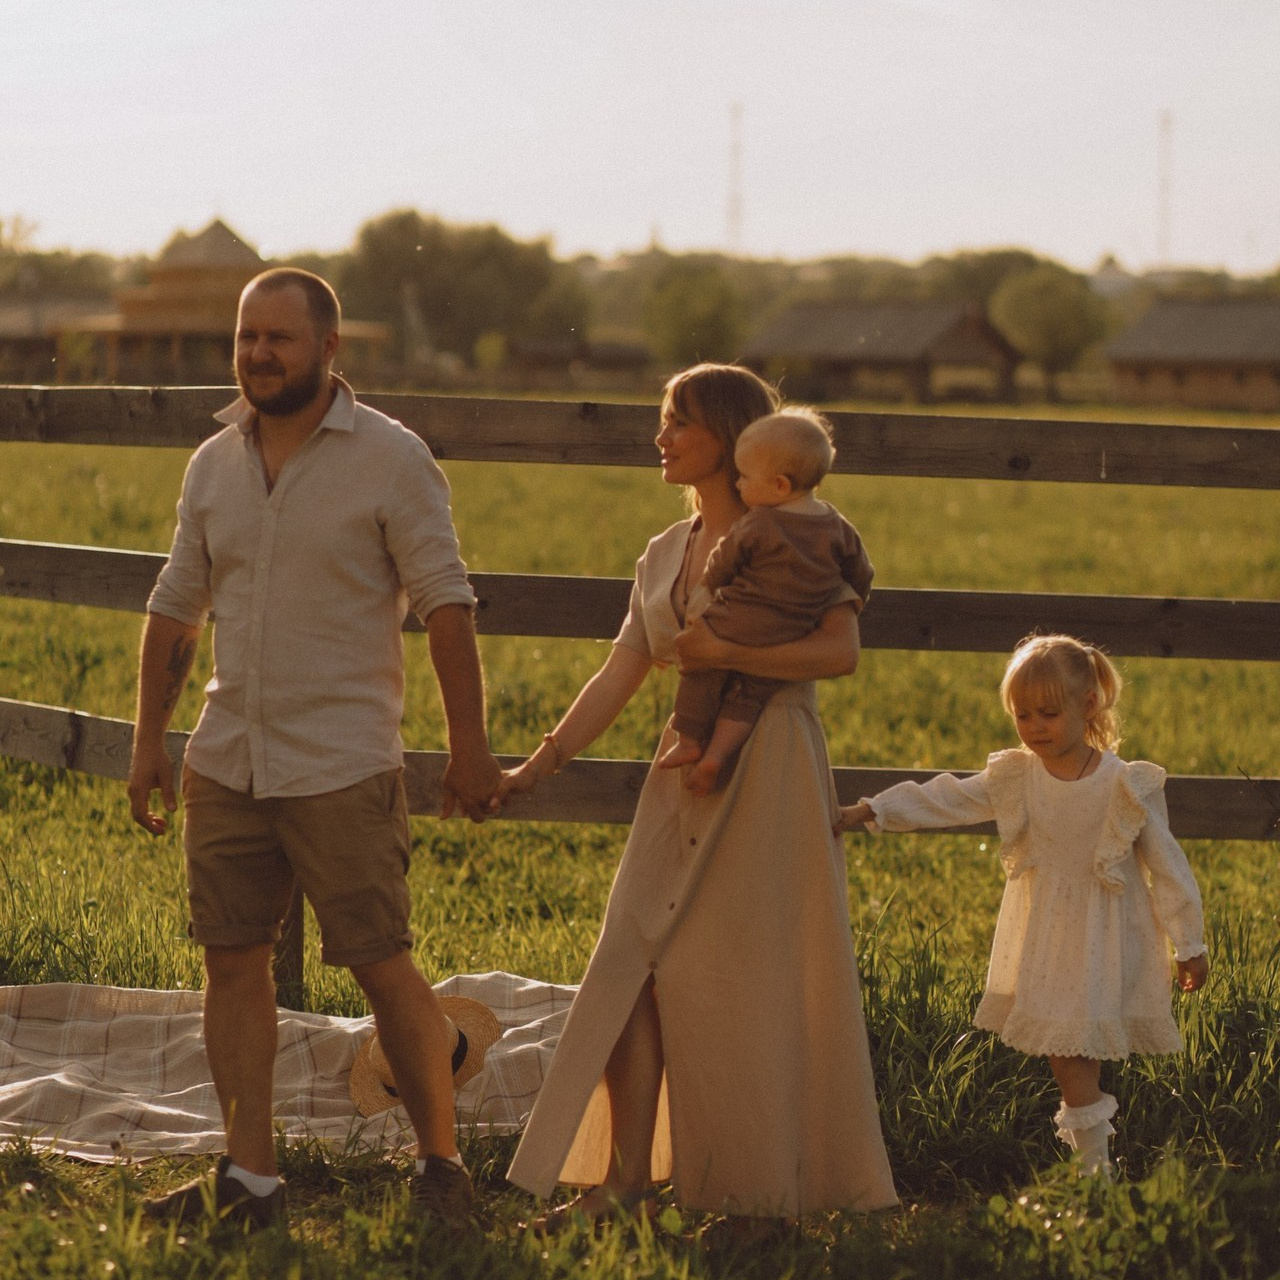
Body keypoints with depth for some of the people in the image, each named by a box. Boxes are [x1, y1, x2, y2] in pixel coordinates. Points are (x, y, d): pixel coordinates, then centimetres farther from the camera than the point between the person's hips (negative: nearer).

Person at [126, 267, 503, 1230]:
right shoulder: (214, 464, 9)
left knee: (383, 967, -2)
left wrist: (470, 747, -9)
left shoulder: (391, 459, -6)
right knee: (234, 961, 5)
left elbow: (447, 607, -7)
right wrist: (149, 742, 13)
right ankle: (250, 1178, 13)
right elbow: (176, 609, 16)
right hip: (225, 763, 5)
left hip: (343, 768, -5)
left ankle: (442, 1161, 12)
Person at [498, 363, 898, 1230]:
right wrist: (540, 766, 3)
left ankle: (765, 1189, 9)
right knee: (635, 964, 0)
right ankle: (624, 1178, 4)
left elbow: (840, 651, -18)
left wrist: (721, 652, -19)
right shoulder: (665, 556, 14)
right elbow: (619, 677, 11)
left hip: (771, 775, -7)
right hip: (687, 775, 7)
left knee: (750, 978, -2)